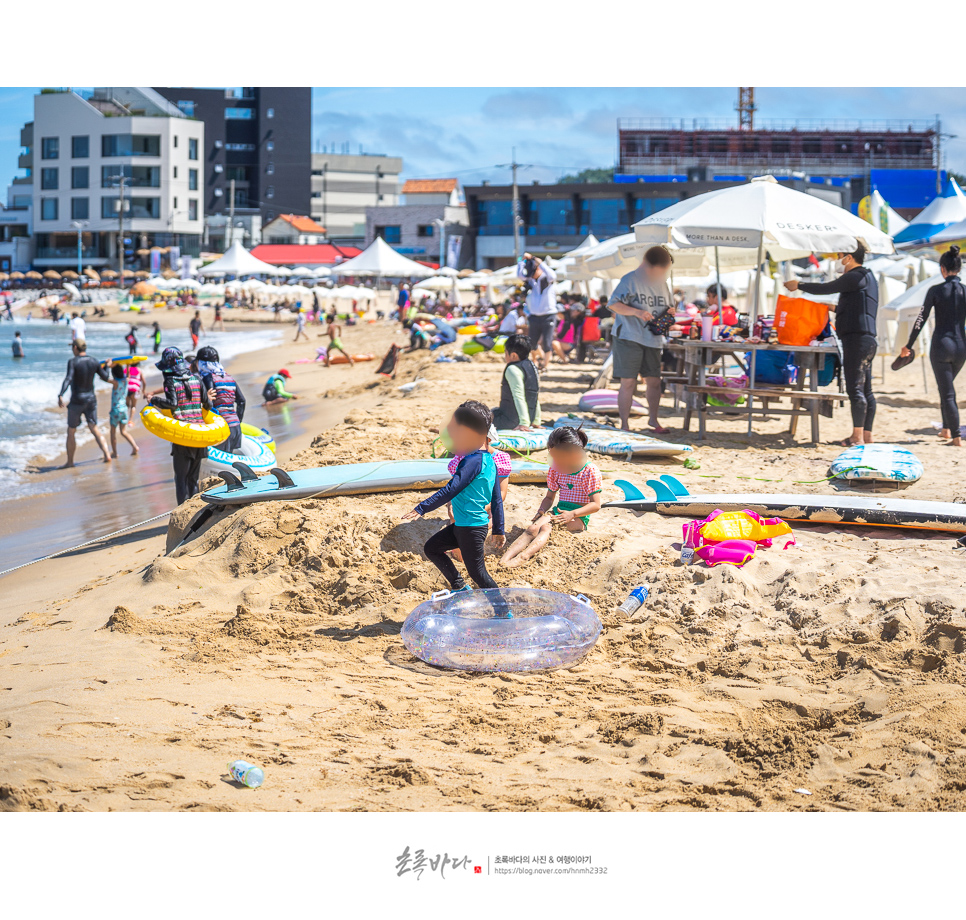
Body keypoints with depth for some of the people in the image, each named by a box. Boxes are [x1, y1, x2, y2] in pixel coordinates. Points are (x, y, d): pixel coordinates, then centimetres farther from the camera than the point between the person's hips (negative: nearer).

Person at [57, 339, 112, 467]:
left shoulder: (73, 362, -13)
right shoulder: (93, 362, 2)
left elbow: (68, 379, -27)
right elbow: (106, 378, 7)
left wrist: (60, 395, -37)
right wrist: (107, 366, 27)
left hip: (77, 401, -4)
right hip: (91, 399, 4)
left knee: (71, 431, 8)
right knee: (94, 429, 8)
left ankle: (70, 461, 14)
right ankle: (107, 455, -8)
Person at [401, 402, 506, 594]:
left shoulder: (473, 461, -20)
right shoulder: (489, 460, 9)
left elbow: (451, 490, -27)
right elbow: (497, 500, 14)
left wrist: (422, 508, -26)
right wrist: (499, 531, 20)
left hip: (472, 529, -10)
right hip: (461, 525, 10)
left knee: (477, 572, -1)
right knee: (431, 548, 18)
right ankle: (460, 588, 24)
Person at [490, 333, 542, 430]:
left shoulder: (512, 369, -17)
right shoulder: (532, 366, 10)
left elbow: (519, 397, -26)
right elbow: (536, 397, 15)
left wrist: (524, 423, -32)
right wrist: (536, 421, 21)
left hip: (510, 421, -9)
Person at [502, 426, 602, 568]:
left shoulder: (590, 471, -7)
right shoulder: (555, 470, 11)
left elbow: (596, 505, -10)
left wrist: (572, 514, -23)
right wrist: (541, 510, -1)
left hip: (579, 517, -5)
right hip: (557, 511, 5)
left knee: (546, 528, -34)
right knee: (533, 528, -28)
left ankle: (522, 557, -58)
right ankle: (505, 559, -49)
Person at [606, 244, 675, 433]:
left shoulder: (662, 283, 13)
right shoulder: (630, 280, -6)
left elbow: (668, 307, 24)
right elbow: (613, 304, -11)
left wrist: (669, 312, -1)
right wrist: (636, 312, -23)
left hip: (653, 340, 6)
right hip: (628, 338, -6)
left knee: (654, 381, 7)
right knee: (628, 382, -4)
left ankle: (653, 418, 25)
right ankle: (624, 424, 4)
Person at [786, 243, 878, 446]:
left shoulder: (856, 277, -9)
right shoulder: (867, 277, 22)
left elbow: (825, 288, -10)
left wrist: (798, 285, 2)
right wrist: (835, 308, 36)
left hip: (857, 338, -10)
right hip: (867, 340, 10)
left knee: (855, 388, -10)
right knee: (865, 388, 10)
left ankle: (857, 436, -11)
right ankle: (867, 434, 12)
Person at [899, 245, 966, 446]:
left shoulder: (935, 291, -7)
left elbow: (921, 320, -6)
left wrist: (908, 346, 2)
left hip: (941, 346, -4)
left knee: (947, 392, 1)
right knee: (947, 387, 25)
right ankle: (947, 428, 28)